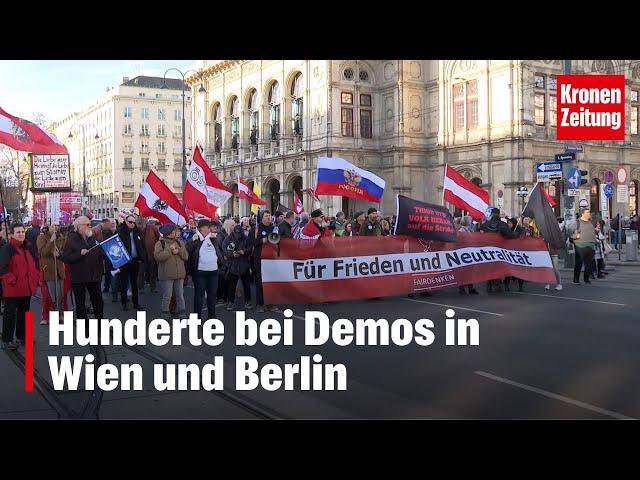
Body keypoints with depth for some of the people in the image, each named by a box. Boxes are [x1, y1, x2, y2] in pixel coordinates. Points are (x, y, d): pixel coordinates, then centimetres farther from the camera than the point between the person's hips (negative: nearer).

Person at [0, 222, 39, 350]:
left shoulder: (28, 247, 12)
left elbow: (34, 264, 23)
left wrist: (34, 279, 13)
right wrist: (11, 280, -17)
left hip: (27, 288, 7)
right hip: (12, 289, -7)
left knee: (24, 313, 15)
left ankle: (21, 337, 27)